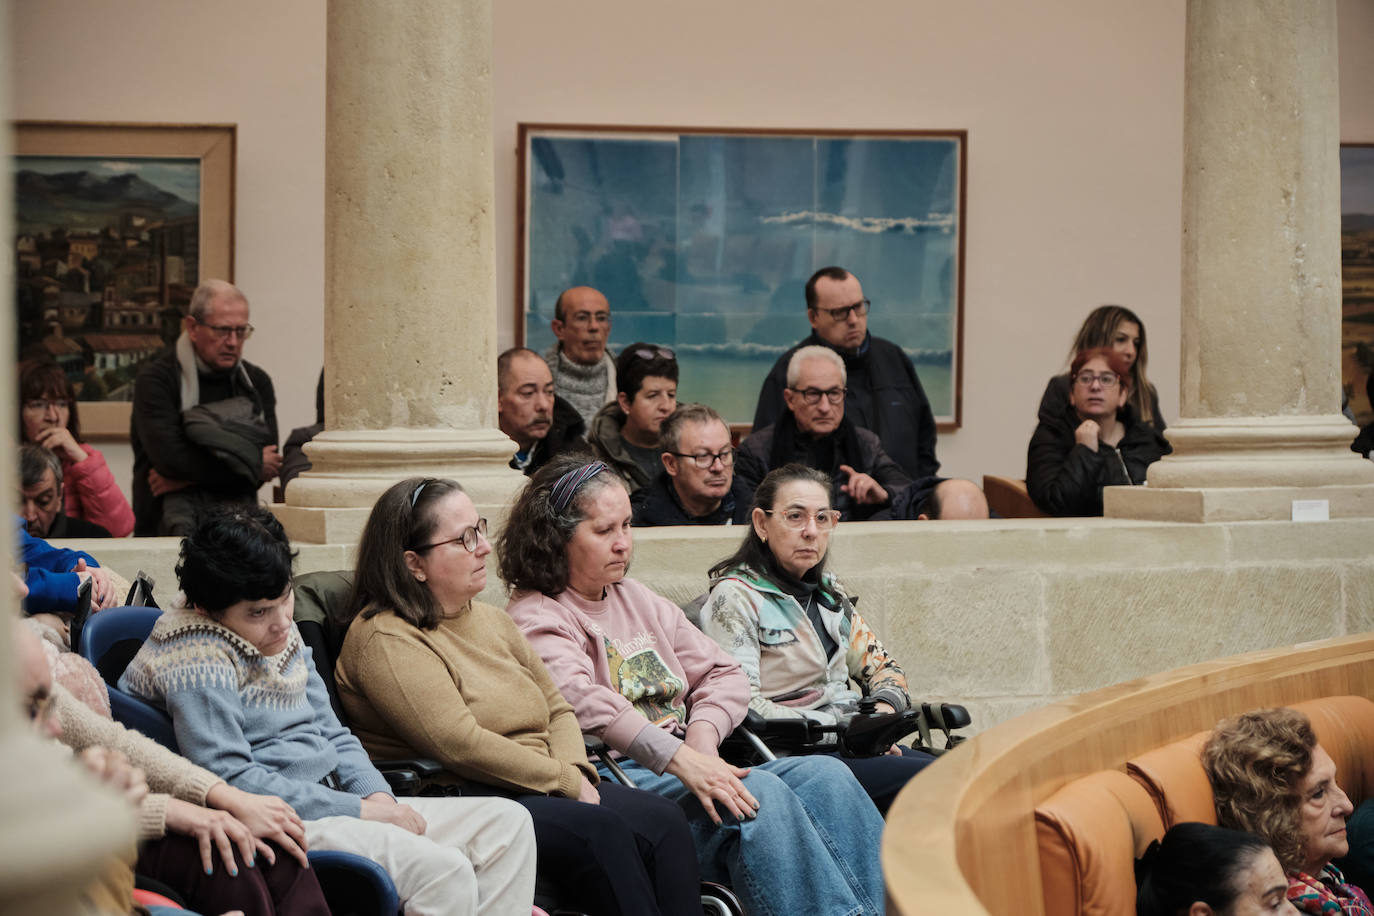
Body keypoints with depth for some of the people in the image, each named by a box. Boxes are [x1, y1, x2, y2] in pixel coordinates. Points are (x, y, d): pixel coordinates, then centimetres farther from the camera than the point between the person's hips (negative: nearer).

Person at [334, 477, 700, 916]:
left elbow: (557, 709, 20)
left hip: (544, 789, 8)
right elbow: (461, 745, -18)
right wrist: (565, 781, -13)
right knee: (600, 830, -30)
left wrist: (577, 773, -2)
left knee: (664, 820, -16)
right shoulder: (384, 640, -9)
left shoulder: (491, 620, 19)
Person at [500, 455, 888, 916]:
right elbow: (581, 700, -21)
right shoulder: (536, 618, -2)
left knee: (825, 777, -16)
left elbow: (724, 674, 22)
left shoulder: (636, 599, 24)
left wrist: (704, 731, -2)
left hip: (687, 766, 8)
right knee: (761, 794, -31)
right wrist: (678, 758, -31)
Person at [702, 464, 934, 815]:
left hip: (850, 744, 7)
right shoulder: (734, 596, -5)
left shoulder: (828, 592, 19)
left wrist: (884, 708, 2)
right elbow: (741, 704, -15)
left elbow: (881, 665, 27)